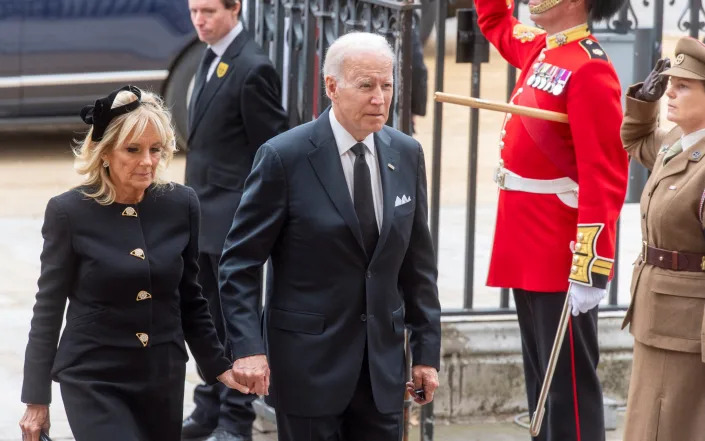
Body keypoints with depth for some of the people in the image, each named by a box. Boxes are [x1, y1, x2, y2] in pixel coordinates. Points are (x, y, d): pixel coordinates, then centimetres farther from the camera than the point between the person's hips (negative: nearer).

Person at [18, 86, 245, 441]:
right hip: (93, 381, -4)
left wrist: (219, 368, 10)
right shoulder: (69, 212, -8)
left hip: (164, 380, 4)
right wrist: (37, 401, -2)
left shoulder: (181, 205, 0)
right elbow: (49, 309, -3)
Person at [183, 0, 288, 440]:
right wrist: (194, 202, 14)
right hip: (206, 217, 8)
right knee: (210, 318, 15)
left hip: (234, 218, -8)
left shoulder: (253, 69, -17)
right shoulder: (213, 58, 11)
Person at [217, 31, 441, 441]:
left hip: (383, 361, 4)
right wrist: (248, 346, -18)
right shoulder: (285, 157, -10)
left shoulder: (406, 154, 4)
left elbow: (418, 263, 10)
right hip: (308, 358, -4)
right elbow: (240, 263, -8)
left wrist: (427, 349, 8)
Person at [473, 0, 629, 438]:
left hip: (563, 260, -9)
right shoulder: (541, 49, 10)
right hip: (531, 253, 9)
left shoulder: (589, 70, -17)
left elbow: (605, 179, -21)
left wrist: (591, 270, -24)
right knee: (542, 381, 14)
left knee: (570, 384, -4)